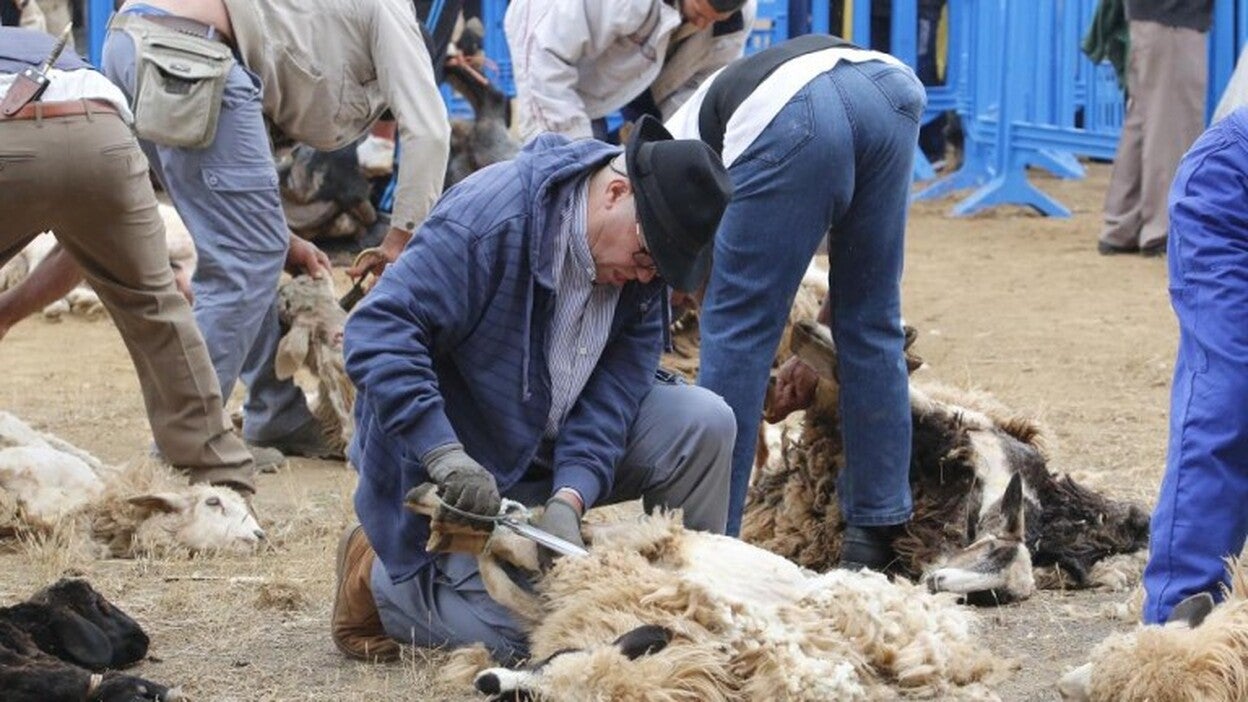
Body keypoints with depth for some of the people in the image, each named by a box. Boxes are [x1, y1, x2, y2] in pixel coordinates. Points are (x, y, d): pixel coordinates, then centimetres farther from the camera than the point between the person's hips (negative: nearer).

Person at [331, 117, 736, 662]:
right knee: (511, 632, -20)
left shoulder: (643, 270, -5)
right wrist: (445, 455, -40)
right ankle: (379, 578, 7)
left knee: (702, 423, -11)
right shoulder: (490, 215, -27)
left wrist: (570, 496, -29)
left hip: (552, 447, 7)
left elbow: (612, 393, -11)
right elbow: (378, 330, -32)